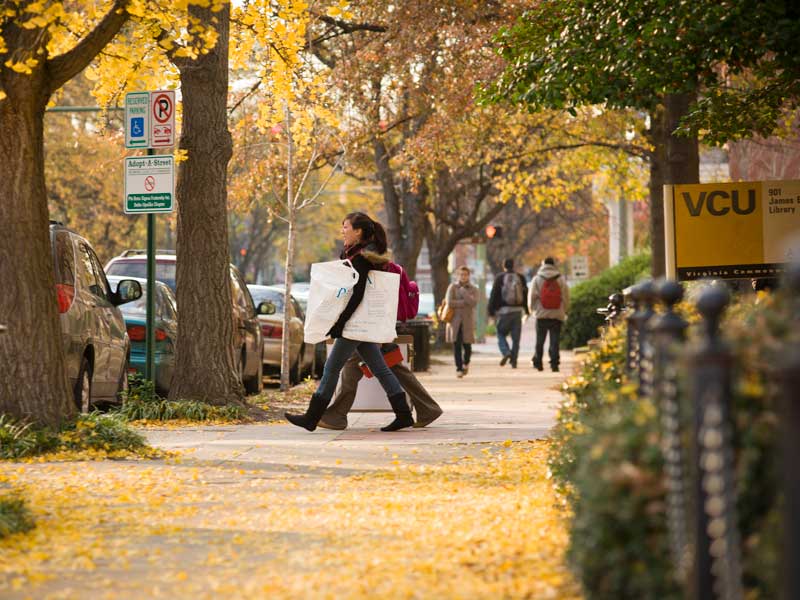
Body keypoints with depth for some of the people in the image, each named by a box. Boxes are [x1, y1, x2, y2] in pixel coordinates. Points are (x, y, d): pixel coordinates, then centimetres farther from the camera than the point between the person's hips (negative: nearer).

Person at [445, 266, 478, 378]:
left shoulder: (473, 289, 6)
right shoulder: (452, 287, 4)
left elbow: (473, 303, -12)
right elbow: (450, 302, -10)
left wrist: (463, 292, -12)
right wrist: (465, 302, -10)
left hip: (467, 321, 1)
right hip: (455, 320, -1)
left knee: (467, 345, -2)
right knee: (456, 345, -7)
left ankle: (466, 363, 27)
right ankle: (459, 368, -1)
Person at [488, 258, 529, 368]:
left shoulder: (499, 278, -2)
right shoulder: (520, 278, 7)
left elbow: (494, 295, -3)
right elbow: (526, 294, 10)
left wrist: (491, 311, 1)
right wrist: (527, 310, 17)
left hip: (504, 310, -3)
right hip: (517, 310, 3)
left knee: (501, 334, 8)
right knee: (516, 337, 7)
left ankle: (506, 352, -16)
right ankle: (514, 360, 5)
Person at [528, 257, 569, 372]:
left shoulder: (537, 279, 1)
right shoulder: (561, 280, 3)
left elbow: (532, 296, 1)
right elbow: (566, 297, 4)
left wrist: (531, 309, 18)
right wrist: (564, 311, 17)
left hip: (541, 315, 0)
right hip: (557, 315, 0)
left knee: (540, 341, 9)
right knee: (555, 341, -1)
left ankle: (538, 363, 11)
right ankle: (554, 364, -7)